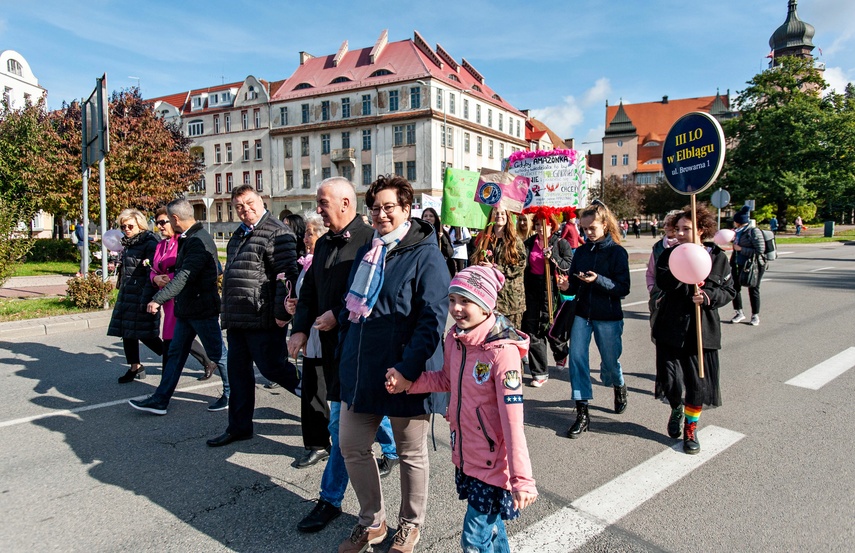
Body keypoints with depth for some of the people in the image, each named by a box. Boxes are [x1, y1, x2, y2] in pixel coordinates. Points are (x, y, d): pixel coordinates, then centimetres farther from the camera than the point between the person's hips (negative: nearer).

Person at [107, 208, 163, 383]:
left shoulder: (149, 244, -13)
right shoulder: (128, 244, 15)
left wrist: (146, 300, -22)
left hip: (141, 296, -9)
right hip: (127, 296, 9)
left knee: (145, 334, -6)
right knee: (127, 332, 10)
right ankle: (135, 368, 21)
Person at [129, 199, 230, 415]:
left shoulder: (199, 241, -21)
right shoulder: (188, 239, 11)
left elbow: (185, 276, -29)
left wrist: (158, 299, -30)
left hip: (203, 308, -10)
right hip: (186, 309, 10)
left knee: (217, 354, 4)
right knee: (175, 353, 12)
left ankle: (231, 395, 20)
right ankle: (160, 400, 19)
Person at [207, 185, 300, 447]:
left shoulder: (276, 233, -12)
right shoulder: (239, 234, 18)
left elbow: (286, 276, -19)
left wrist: (282, 312, -21)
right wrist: (227, 311, 25)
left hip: (262, 319, -9)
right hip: (236, 319, 9)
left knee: (271, 367, -1)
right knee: (238, 372, 14)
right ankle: (239, 426, 26)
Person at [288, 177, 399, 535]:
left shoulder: (369, 240, -14)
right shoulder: (324, 244, 12)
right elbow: (309, 291, 14)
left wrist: (338, 315, -19)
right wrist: (300, 329, 3)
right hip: (331, 344, 8)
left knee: (342, 423, -2)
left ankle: (330, 499, 11)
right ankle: (392, 451, 46)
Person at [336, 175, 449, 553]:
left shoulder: (425, 255, -11)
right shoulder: (366, 252, 11)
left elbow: (433, 317, -18)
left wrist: (407, 368, -24)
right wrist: (344, 353, 12)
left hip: (404, 376, -6)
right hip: (360, 370, 7)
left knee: (411, 453, 12)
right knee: (351, 447, 12)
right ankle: (371, 522, 35)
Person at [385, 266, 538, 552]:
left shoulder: (502, 351, -25)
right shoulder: (454, 338, -3)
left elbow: (513, 419, -26)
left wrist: (522, 478, -26)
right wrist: (408, 382, -1)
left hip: (494, 462, -7)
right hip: (465, 455, 7)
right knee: (490, 527, 25)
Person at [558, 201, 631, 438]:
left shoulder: (617, 252, -8)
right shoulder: (581, 251, 5)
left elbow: (623, 289, -12)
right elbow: (575, 285, 10)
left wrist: (598, 280, -26)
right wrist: (567, 286, -13)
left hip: (608, 316, -3)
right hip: (582, 313, 4)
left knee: (609, 362, 12)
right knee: (576, 358, -7)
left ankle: (619, 387, 47)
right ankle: (582, 413, 2)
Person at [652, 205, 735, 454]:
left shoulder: (717, 257, 3)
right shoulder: (669, 254, 1)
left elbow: (729, 291, 5)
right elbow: (663, 282, -16)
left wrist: (709, 296, -14)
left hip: (702, 330, 1)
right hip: (671, 329, 0)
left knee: (698, 384, 5)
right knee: (670, 380, -1)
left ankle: (691, 428, 27)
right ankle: (676, 408, 34)